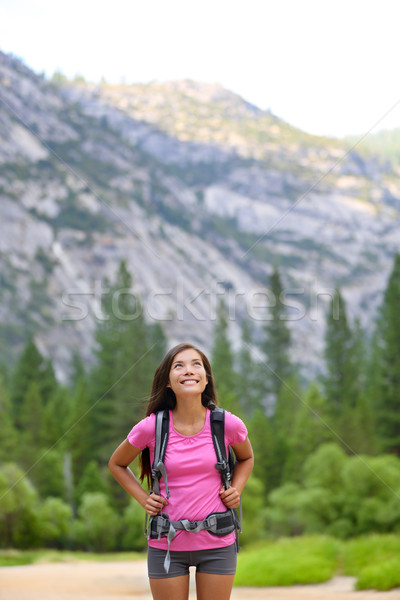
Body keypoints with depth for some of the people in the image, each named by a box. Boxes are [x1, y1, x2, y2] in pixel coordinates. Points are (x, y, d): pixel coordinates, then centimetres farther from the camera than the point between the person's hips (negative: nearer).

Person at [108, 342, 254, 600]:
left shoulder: (228, 424, -6)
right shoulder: (151, 428, -9)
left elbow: (246, 458, 18)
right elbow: (117, 464, 11)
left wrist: (236, 490, 1)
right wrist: (143, 499, -1)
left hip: (217, 543, 1)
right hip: (167, 546, -1)